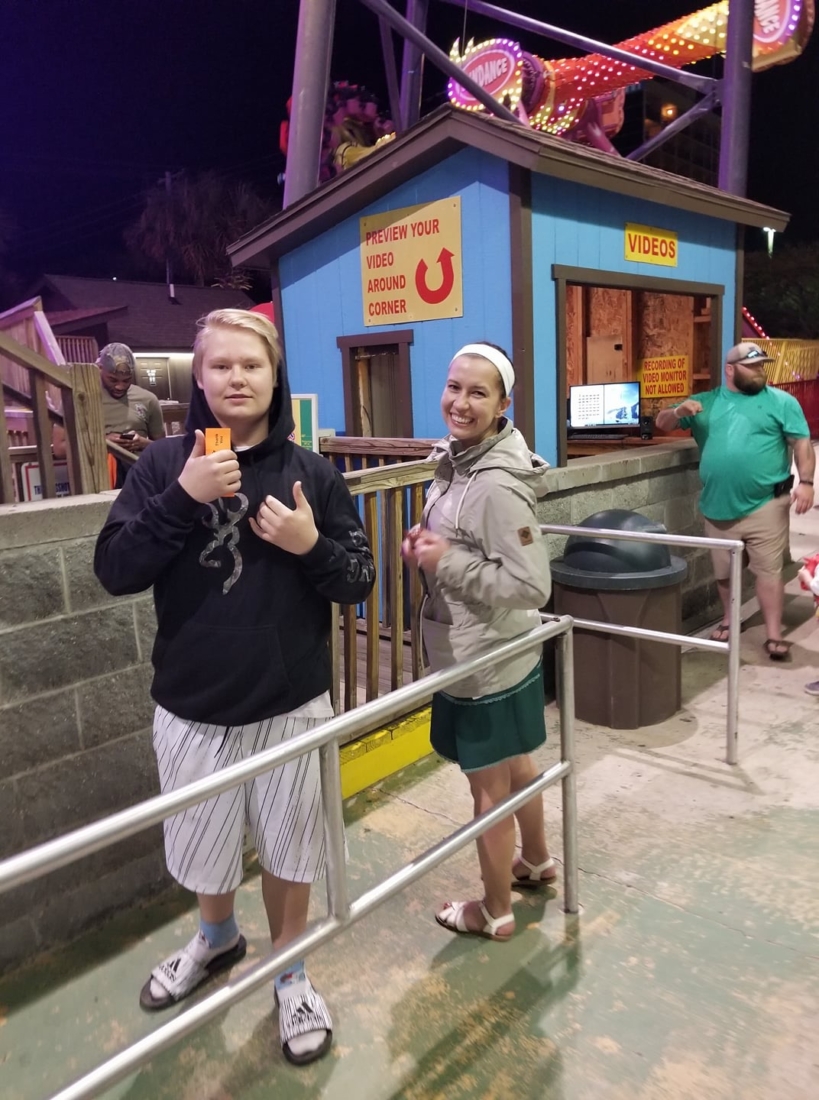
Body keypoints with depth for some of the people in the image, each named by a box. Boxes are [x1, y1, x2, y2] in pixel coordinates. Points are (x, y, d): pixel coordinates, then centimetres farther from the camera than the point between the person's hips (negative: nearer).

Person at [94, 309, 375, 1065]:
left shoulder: (312, 472, -5)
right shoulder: (164, 463, -4)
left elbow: (360, 583, -2)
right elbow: (114, 572, -10)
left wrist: (312, 545, -22)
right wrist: (182, 499, -22)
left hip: (292, 705, 0)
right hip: (191, 707, 1)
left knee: (288, 849, 17)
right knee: (202, 850, 21)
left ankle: (290, 973, 44)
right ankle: (217, 939, 54)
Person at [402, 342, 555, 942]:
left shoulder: (496, 486, -26)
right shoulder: (458, 463, 4)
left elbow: (531, 586, -27)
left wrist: (447, 562, -23)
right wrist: (427, 547, -2)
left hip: (486, 661, -9)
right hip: (490, 653, 9)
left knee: (489, 785, 10)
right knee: (516, 766, 27)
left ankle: (496, 912, 32)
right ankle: (537, 861, 50)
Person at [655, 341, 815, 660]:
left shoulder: (781, 401, 3)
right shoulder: (707, 402, 9)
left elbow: (802, 443, 0)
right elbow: (662, 423, 10)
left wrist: (806, 482, -12)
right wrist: (679, 412, -12)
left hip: (765, 505, -3)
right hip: (719, 507, 3)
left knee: (768, 570, -2)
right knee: (723, 571, 15)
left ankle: (774, 635, 4)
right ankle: (729, 619, 35)